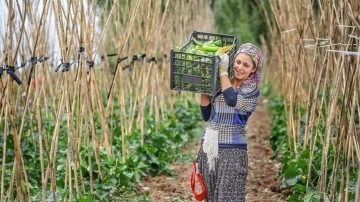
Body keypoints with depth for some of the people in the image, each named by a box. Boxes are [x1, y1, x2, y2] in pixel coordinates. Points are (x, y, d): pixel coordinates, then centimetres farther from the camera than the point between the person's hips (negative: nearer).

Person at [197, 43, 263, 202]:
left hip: (231, 151, -5)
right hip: (208, 147, 5)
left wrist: (223, 71, -15)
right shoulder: (218, 85, 9)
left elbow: (232, 100, -23)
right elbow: (206, 116, 7)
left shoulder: (252, 90, -3)